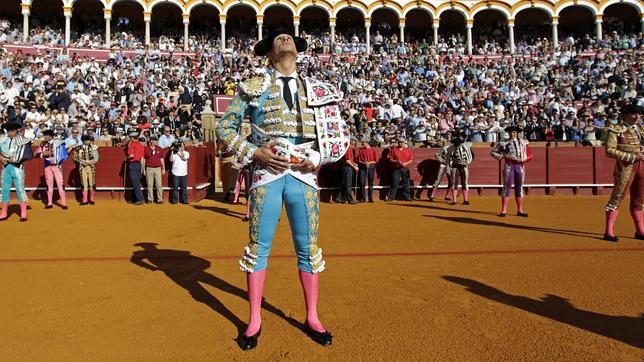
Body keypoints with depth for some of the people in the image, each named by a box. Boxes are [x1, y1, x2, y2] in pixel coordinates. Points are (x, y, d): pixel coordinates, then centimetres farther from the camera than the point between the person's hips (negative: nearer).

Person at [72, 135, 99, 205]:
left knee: (91, 184, 0)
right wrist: (81, 162, -6)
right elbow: (74, 156, 8)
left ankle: (92, 199, 12)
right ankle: (85, 200, 10)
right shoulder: (79, 148, 1)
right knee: (84, 184, 3)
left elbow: (96, 159, -2)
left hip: (91, 167, -1)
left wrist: (88, 162, -13)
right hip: (82, 167, 1)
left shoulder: (93, 148, -1)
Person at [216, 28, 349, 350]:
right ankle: (254, 321, 17)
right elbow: (225, 127, 7)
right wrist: (253, 152, -7)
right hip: (266, 173, -1)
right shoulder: (253, 88, 8)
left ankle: (312, 318, 22)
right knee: (258, 247, 3)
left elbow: (341, 134, 14)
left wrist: (316, 158, -2)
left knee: (308, 247, 7)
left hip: (303, 175, 2)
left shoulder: (317, 91, 13)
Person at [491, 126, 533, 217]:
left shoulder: (523, 142, 9)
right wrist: (502, 156, -9)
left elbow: (530, 155, 7)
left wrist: (522, 159, -10)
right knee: (507, 187, -2)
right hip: (508, 166, -2)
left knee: (519, 188, 7)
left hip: (520, 166, 2)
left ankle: (520, 210, 14)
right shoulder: (504, 143, 5)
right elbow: (493, 152, 5)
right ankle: (504, 210, 2)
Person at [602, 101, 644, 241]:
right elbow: (609, 150, -14)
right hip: (625, 167, -7)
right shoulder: (616, 130, -6)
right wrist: (633, 157, -18)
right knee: (617, 198, -5)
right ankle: (609, 232, -2)